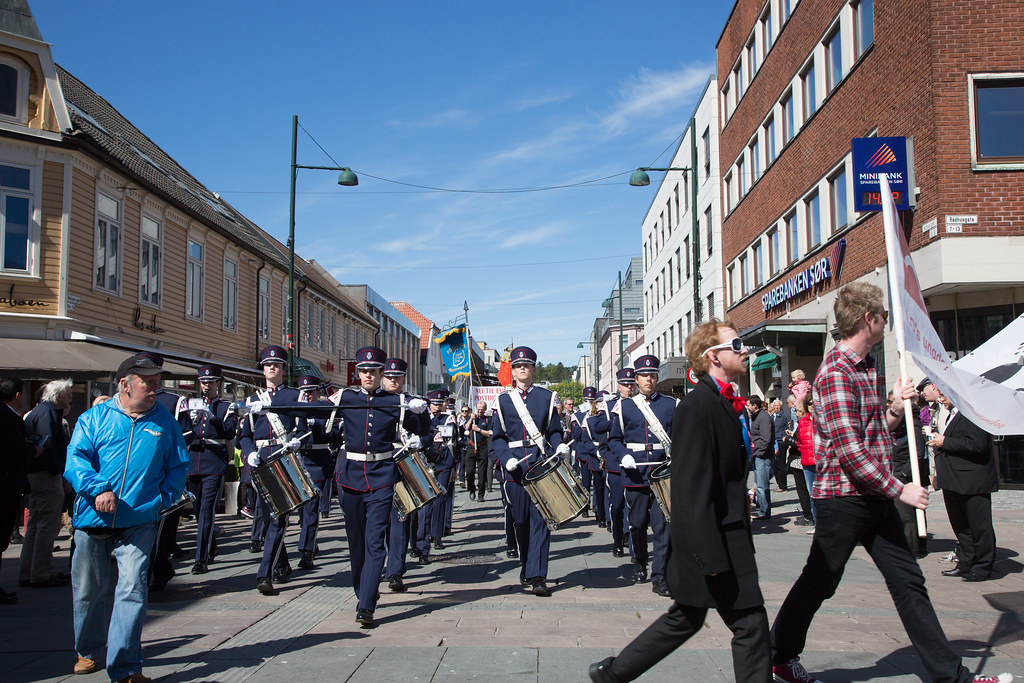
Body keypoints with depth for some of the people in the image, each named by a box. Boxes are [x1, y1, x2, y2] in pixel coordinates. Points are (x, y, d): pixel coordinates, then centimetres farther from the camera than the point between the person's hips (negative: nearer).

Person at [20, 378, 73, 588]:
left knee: (34, 526, 16)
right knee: (47, 527, -5)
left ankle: (26, 574, 22)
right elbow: (47, 445, -24)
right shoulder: (48, 412, -14)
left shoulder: (36, 411, 19)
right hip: (47, 476, -11)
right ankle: (41, 575, -2)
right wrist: (56, 470, -18)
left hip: (34, 475, 11)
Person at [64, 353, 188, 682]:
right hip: (93, 520, 1)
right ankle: (88, 650, 39)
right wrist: (97, 489, -22)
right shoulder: (94, 418, 4)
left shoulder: (165, 420, 7)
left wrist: (165, 497, -5)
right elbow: (75, 458, -6)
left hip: (138, 522, -1)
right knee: (87, 590, 15)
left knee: (132, 590, -11)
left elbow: (178, 465, 10)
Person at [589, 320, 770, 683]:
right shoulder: (698, 405, -19)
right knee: (750, 622, 0)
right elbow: (694, 486, -24)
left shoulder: (722, 403, 12)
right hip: (712, 540, -10)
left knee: (685, 618, 17)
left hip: (727, 534, 10)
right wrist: (711, 556, -25)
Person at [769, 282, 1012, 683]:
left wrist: (897, 405, 5)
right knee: (819, 582, 4)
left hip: (875, 498, 9)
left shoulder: (865, 368, 14)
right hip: (843, 497, -9)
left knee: (908, 580, 10)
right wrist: (900, 489, -18)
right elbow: (850, 451, -24)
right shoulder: (836, 373, -18)